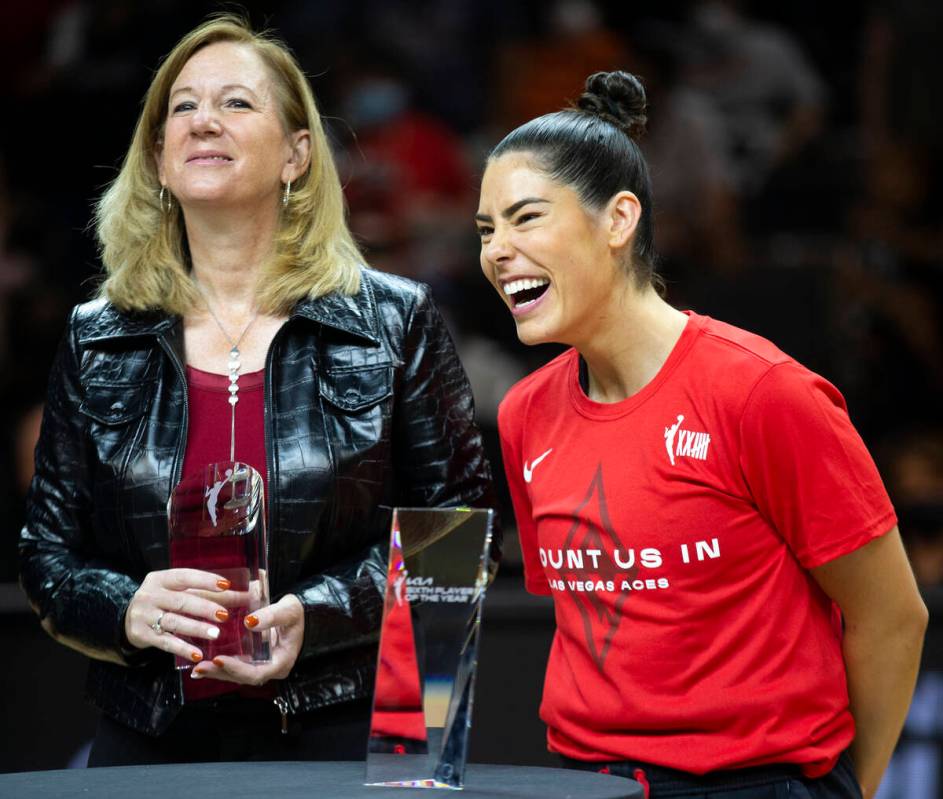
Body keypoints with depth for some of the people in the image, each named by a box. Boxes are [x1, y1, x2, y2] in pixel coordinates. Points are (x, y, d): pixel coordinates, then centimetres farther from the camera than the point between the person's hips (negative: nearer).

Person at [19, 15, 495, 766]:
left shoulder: (393, 324, 2)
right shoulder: (97, 344, 9)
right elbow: (48, 550, 10)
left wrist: (317, 616, -14)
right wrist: (128, 612, -12)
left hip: (339, 734, -2)